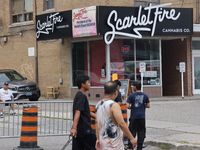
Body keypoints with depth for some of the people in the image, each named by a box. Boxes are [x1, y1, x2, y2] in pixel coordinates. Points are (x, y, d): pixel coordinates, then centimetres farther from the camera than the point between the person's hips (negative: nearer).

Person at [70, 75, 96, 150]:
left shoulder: (79, 95, 19)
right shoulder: (82, 96, -13)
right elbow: (77, 112, -24)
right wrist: (74, 127, -32)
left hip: (78, 130, 9)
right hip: (84, 129, -9)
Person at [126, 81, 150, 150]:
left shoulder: (131, 96, -7)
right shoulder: (145, 95, 3)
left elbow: (128, 106, -11)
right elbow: (148, 105, 4)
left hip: (134, 117, -2)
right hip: (142, 117, 2)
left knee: (132, 131, 4)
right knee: (141, 132, 7)